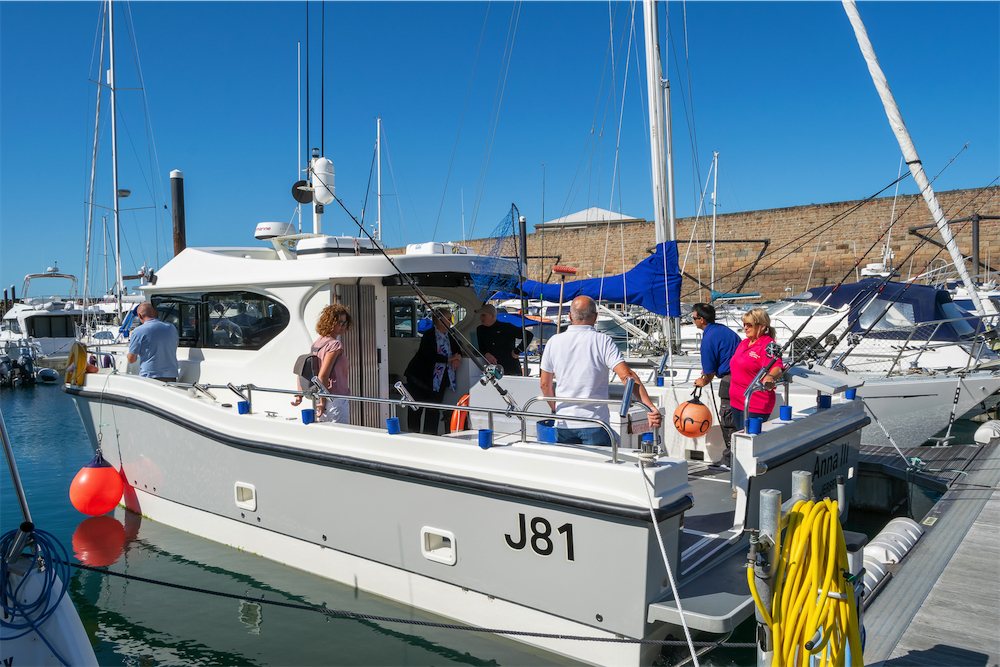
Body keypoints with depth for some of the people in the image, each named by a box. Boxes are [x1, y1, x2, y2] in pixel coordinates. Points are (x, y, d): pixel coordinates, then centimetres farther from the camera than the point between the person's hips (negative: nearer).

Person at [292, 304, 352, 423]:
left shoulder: (317, 343, 10)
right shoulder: (335, 345, -16)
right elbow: (323, 375, -23)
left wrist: (300, 395, 9)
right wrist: (323, 401, -17)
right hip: (336, 401, -9)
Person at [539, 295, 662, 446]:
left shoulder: (554, 342, 2)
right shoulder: (603, 341, -8)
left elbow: (545, 384, 8)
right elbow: (627, 375, -18)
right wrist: (650, 407, -22)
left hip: (564, 424, 3)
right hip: (595, 423, -3)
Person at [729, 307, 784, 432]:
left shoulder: (768, 345, -12)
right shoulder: (743, 343, 15)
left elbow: (777, 368, -26)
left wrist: (770, 377, -48)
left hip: (755, 407, -8)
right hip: (736, 403, 9)